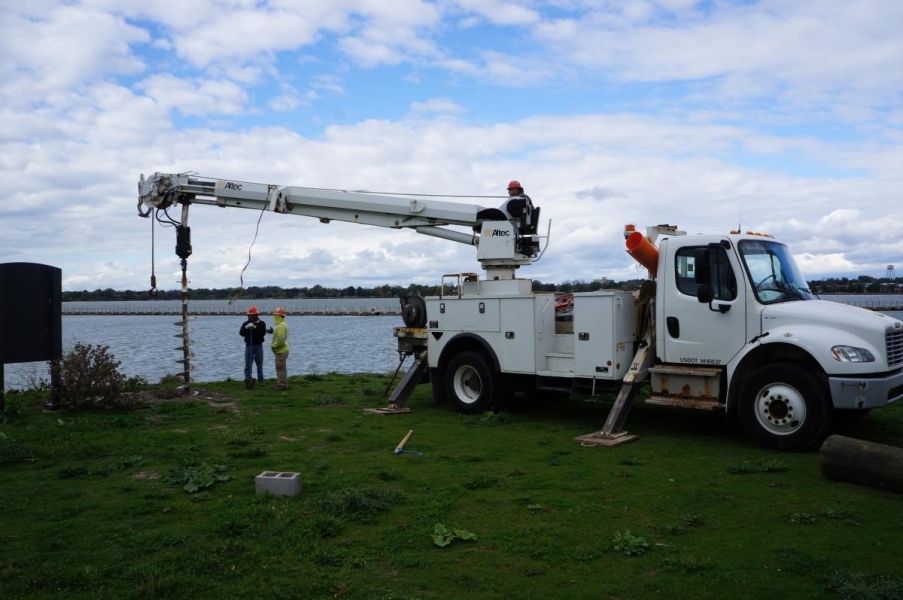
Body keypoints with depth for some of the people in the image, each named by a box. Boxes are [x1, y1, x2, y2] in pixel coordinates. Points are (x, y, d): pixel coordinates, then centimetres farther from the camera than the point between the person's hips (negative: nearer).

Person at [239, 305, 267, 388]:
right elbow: (241, 333, -9)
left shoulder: (261, 323, 0)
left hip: (258, 346, -1)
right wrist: (246, 328, -25)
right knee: (247, 364, -1)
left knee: (259, 364, 6)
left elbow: (263, 333, -16)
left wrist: (255, 327, -26)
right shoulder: (245, 324, 4)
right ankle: (247, 380, 2)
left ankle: (261, 380, 13)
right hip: (249, 346, 1)